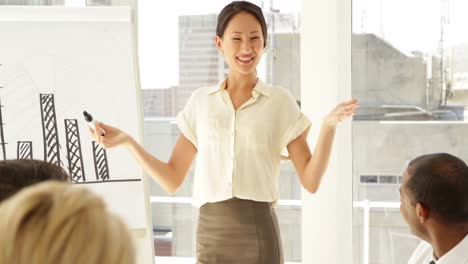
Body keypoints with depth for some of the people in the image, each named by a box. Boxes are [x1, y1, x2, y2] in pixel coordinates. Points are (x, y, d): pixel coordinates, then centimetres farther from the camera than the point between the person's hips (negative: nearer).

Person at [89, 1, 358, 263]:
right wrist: (126, 140, -1)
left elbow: (311, 181, -2)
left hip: (259, 234, -2)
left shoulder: (280, 101, 2)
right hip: (210, 233, 2)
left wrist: (329, 125, -15)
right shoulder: (200, 101, 9)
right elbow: (173, 180, 9)